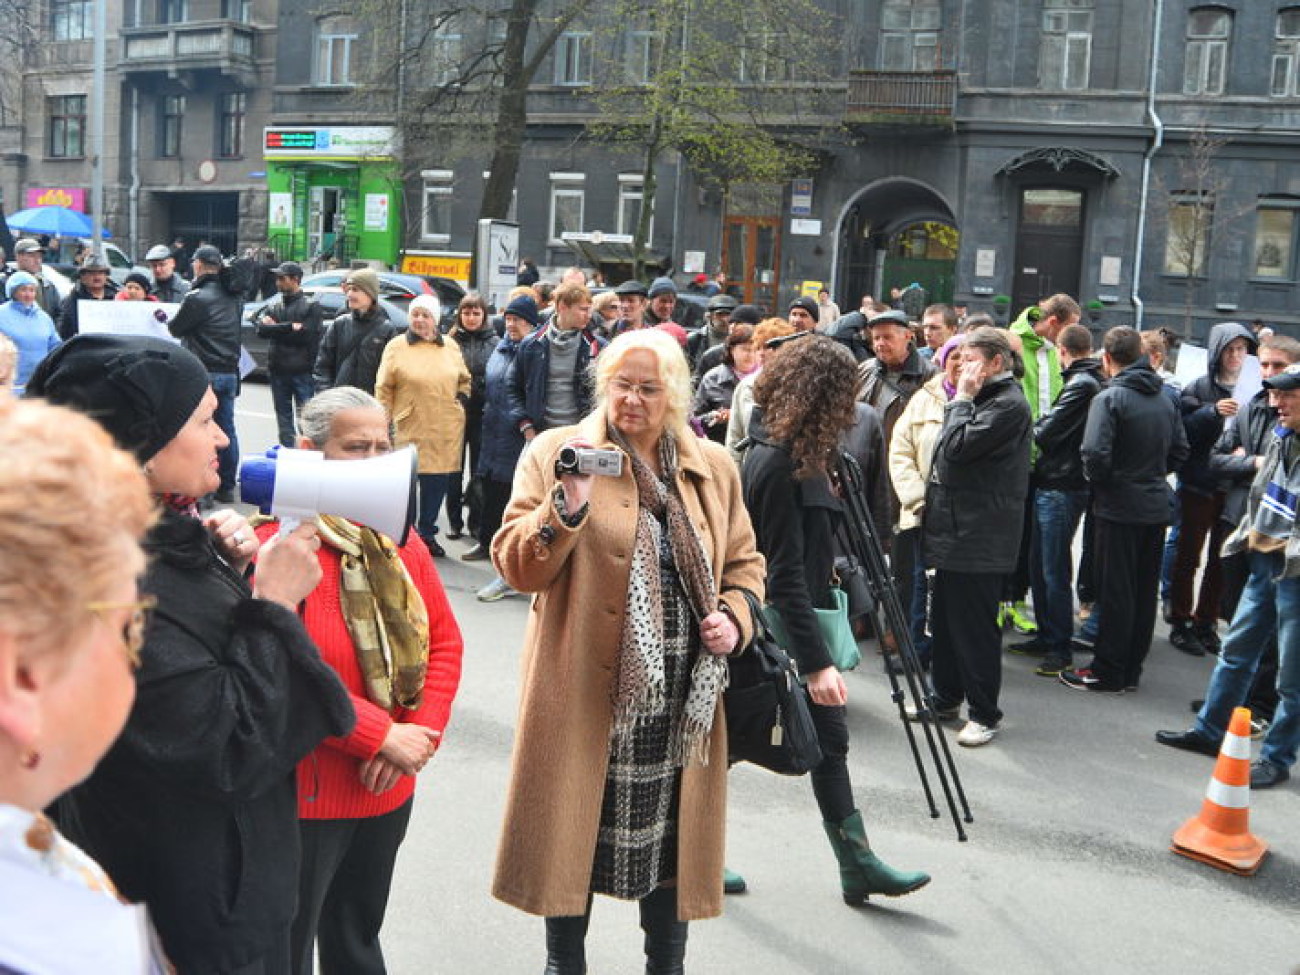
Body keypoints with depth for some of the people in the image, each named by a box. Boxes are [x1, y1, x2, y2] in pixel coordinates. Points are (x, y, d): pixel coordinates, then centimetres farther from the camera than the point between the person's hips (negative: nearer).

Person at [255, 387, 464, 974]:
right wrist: (383, 736, -21)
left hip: (389, 788, 7)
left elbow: (444, 639, 7)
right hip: (306, 793, -6)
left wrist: (423, 732, -8)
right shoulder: (274, 542, -19)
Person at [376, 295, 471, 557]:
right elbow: (384, 388, 1)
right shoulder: (396, 346, 1)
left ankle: (427, 533, 21)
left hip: (445, 431, 3)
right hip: (409, 428, -3)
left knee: (437, 482, 7)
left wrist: (461, 398, 6)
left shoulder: (450, 346, 10)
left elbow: (464, 380, 23)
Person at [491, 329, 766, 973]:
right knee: (577, 832, 9)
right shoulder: (556, 453, -3)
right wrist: (566, 508, -25)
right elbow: (516, 566, -9)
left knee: (672, 836, 13)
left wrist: (735, 617, -2)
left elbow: (743, 560, 17)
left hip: (681, 698, 3)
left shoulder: (713, 467, 8)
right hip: (588, 693, -3)